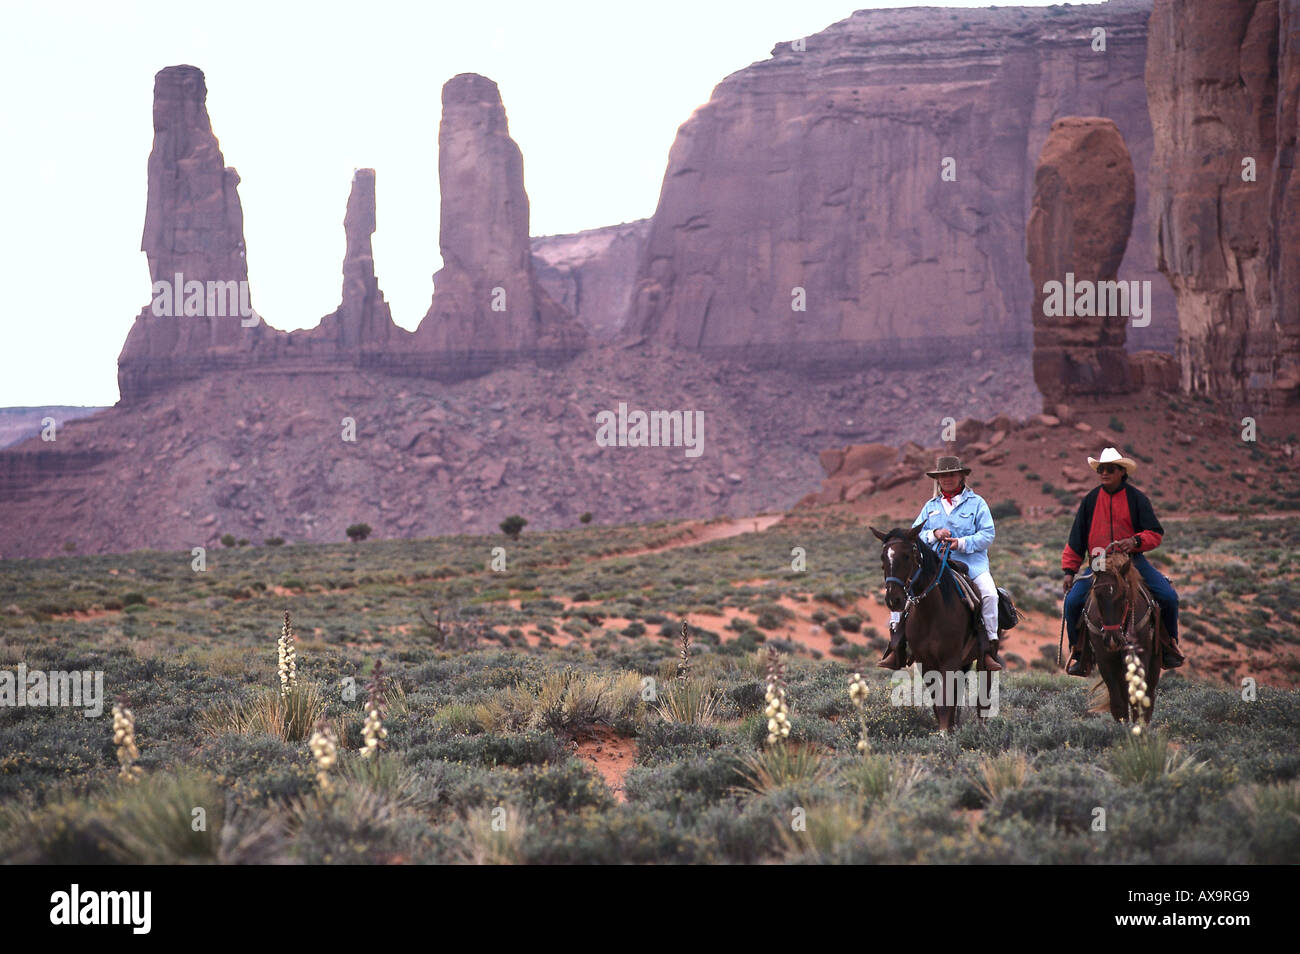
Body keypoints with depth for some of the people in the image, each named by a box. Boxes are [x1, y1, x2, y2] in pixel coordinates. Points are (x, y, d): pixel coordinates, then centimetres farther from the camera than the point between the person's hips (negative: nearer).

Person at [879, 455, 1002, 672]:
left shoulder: (976, 503, 5)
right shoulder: (931, 506, 16)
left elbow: (987, 534, -3)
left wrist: (961, 543, -17)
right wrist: (933, 535, -10)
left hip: (971, 562, -3)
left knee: (989, 593, -29)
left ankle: (989, 649, -19)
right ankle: (896, 647, -13)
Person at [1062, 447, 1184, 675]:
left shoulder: (1136, 498, 1)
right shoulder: (1091, 500, 7)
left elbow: (1155, 534, -2)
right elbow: (1076, 539, 13)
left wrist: (1135, 541, -23)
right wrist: (1069, 570, 7)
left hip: (1133, 560, -1)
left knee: (1169, 597, -16)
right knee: (1073, 601, -18)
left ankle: (1169, 645, 6)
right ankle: (1078, 652, 0)